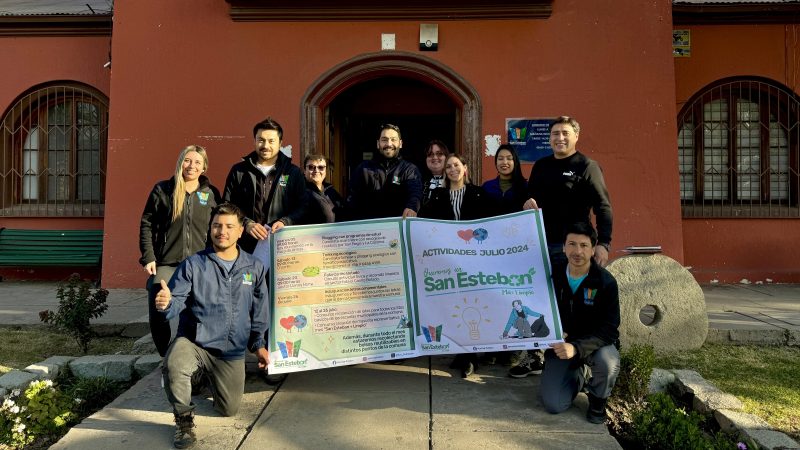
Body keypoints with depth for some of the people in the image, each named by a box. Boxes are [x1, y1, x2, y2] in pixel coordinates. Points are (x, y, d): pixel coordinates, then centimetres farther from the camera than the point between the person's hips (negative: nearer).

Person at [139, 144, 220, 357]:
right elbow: (146, 224, 6)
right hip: (166, 265, 0)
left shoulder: (211, 194, 8)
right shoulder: (162, 190, 5)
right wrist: (148, 257, -2)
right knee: (157, 313, -2)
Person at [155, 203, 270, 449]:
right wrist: (166, 303, -35)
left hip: (232, 352, 3)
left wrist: (259, 344, 6)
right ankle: (184, 418, -5)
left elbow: (259, 312, 9)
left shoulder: (255, 268, 3)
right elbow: (177, 300, -13)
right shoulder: (193, 264, -4)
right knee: (173, 365, -36)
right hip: (193, 342, -3)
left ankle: (209, 378, 44)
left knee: (229, 409, 10)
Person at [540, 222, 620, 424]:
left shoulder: (606, 282, -17)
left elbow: (608, 329, -23)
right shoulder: (553, 276, -7)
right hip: (562, 343, 2)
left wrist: (576, 347, -39)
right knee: (554, 405, -12)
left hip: (597, 343, -2)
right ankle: (580, 375, 23)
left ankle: (597, 400, -1)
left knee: (607, 361, -38)